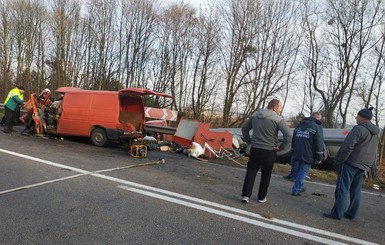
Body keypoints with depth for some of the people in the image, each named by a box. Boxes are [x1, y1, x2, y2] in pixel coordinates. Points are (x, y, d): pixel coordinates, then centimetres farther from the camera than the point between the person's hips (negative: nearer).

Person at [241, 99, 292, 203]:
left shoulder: (255, 115, 6)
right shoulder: (278, 119, -11)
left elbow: (244, 129, 12)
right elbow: (288, 136, -19)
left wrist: (249, 141, 13)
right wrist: (281, 147, -7)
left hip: (255, 149, 3)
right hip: (269, 151, -3)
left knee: (250, 172, 8)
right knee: (265, 175, 13)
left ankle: (245, 195, 2)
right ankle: (262, 197, 22)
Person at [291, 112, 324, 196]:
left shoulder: (299, 126, 14)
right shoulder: (317, 128, -7)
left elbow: (293, 141, 20)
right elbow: (319, 144, -11)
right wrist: (319, 158, -5)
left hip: (296, 154, 6)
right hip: (307, 156, -6)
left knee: (296, 172, 17)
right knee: (302, 172, 1)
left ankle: (301, 187, 30)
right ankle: (296, 190, 0)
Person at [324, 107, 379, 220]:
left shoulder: (359, 129, -14)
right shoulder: (375, 133, 16)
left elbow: (348, 147, -20)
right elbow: (374, 153, 21)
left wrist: (340, 160, -11)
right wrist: (368, 165, 22)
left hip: (351, 163, -9)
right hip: (363, 166, 9)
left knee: (342, 189, -5)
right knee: (355, 191, 14)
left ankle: (337, 213, -3)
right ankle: (352, 213, 19)